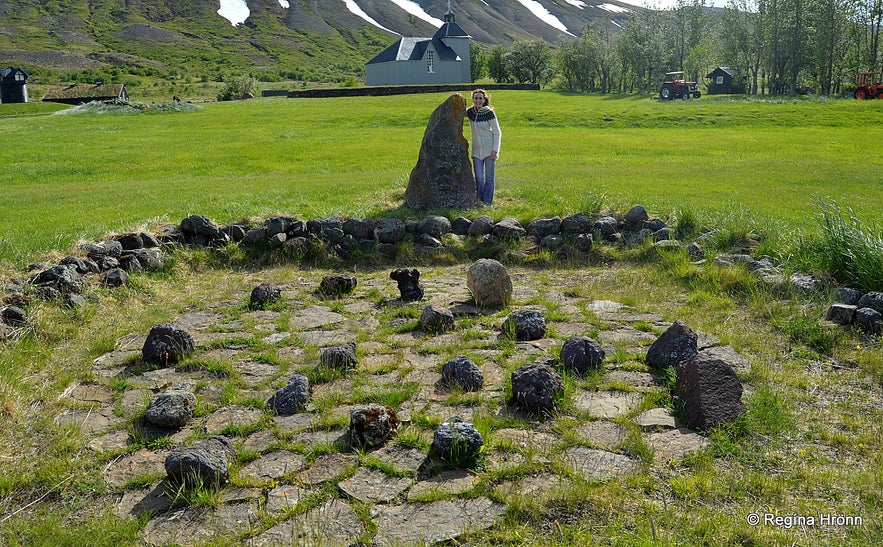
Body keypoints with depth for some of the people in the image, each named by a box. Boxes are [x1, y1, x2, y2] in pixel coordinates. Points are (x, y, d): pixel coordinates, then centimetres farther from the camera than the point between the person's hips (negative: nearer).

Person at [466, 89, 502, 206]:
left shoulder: (489, 113, -10)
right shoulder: (470, 112, 2)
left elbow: (497, 132, -6)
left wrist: (495, 150, -13)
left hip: (489, 149, -3)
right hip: (476, 150, 3)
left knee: (489, 177, 2)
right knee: (479, 177, -1)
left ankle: (487, 203, 12)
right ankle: (479, 201, 17)